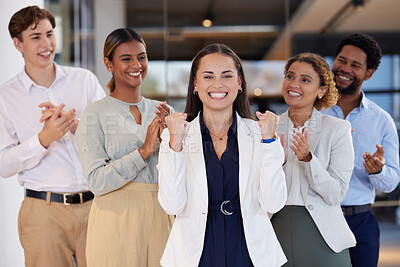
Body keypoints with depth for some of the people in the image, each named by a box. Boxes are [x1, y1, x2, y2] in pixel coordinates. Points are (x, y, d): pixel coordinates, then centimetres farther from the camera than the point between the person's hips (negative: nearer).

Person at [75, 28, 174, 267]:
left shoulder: (164, 112, 9)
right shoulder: (96, 114, -4)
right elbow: (97, 181, -13)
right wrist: (144, 151, -17)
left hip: (159, 218, 4)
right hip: (117, 219, -4)